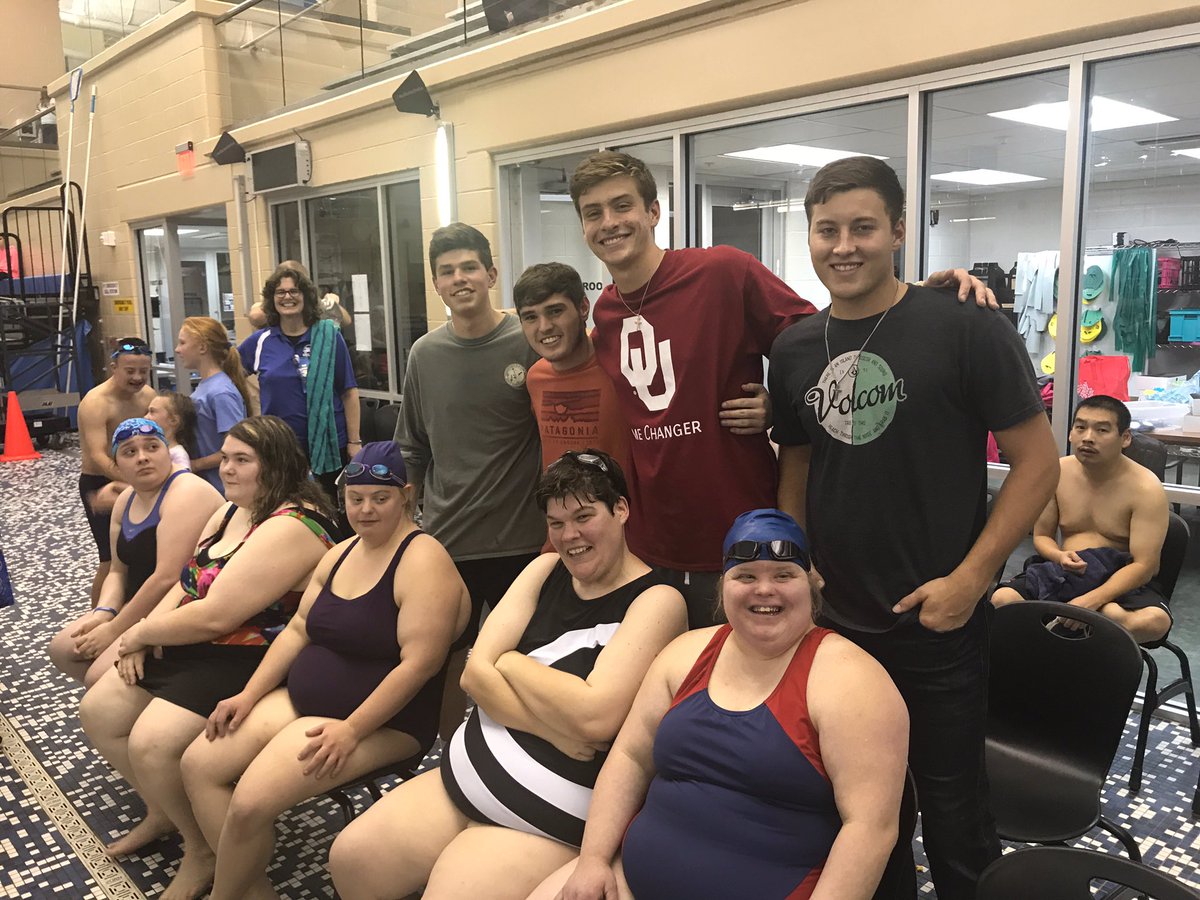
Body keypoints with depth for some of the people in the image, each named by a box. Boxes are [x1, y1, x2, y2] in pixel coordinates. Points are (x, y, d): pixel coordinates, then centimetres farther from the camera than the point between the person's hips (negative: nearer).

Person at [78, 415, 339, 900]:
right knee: (97, 712, 10)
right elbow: (187, 585, 13)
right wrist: (143, 634, -4)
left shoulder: (291, 528, -24)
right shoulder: (232, 510, 10)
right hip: (194, 649, 10)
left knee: (151, 743, -24)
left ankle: (203, 851, 2)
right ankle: (162, 811, 30)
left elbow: (213, 617, -26)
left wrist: (141, 634, -10)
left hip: (250, 662, -10)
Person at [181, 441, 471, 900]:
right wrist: (248, 696, 2)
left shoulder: (423, 561, -18)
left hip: (380, 721, -9)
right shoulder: (341, 554, 11)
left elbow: (419, 663, -23)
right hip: (303, 701, 9)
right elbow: (298, 629, 13)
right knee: (198, 763, 0)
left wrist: (350, 731, -25)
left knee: (250, 802, -21)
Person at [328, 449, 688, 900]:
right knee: (350, 859, 5)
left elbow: (595, 718, -27)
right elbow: (476, 675, -4)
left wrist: (509, 661, -13)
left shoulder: (657, 600, -14)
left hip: (549, 820, -6)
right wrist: (556, 732, -19)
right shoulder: (546, 570, 4)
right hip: (468, 773, 7)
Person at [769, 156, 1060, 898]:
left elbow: (1038, 459, -11)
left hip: (938, 620, -4)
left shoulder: (967, 329, -13)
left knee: (951, 800, 13)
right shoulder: (795, 350, 2)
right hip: (832, 619, 5)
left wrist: (970, 578, -16)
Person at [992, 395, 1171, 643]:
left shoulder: (1146, 488, -11)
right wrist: (1060, 556, -14)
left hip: (1124, 581, -2)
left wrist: (1090, 601, -31)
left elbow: (1143, 565, -16)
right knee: (1002, 599, -26)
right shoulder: (1057, 473, 0)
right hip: (1063, 574, 2)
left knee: (1155, 621, -37)